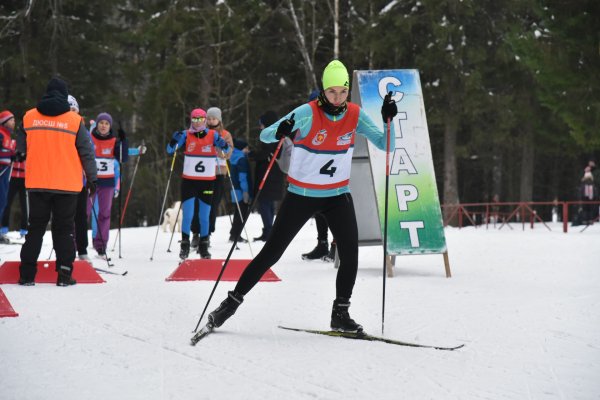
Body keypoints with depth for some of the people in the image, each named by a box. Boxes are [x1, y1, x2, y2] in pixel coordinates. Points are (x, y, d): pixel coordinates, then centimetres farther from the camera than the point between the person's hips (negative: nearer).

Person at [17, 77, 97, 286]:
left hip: (37, 183, 2)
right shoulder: (74, 120, -5)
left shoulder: (29, 117, 1)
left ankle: (27, 274, 6)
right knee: (64, 230, 6)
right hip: (67, 183, -2)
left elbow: (21, 149, 12)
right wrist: (92, 178, 9)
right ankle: (64, 274, 1)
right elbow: (87, 153, -1)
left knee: (36, 228, 10)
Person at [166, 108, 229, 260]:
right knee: (187, 215, -6)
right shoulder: (186, 135, 0)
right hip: (188, 181, 0)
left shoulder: (213, 135, 0)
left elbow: (226, 149, -5)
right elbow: (170, 150, -2)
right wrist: (175, 139, -23)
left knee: (204, 216, 6)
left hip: (207, 181, 0)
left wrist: (223, 144, -28)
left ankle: (203, 246, 18)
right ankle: (185, 244, 6)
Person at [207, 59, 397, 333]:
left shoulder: (355, 115, -6)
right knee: (271, 253, -1)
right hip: (301, 195, -3)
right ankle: (232, 301, 12)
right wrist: (280, 132, -42)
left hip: (338, 196, 3)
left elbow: (386, 145, -3)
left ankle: (340, 313, 2)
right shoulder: (308, 113, -17)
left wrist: (389, 120, -21)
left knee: (350, 254, -13)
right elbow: (265, 136, -19)